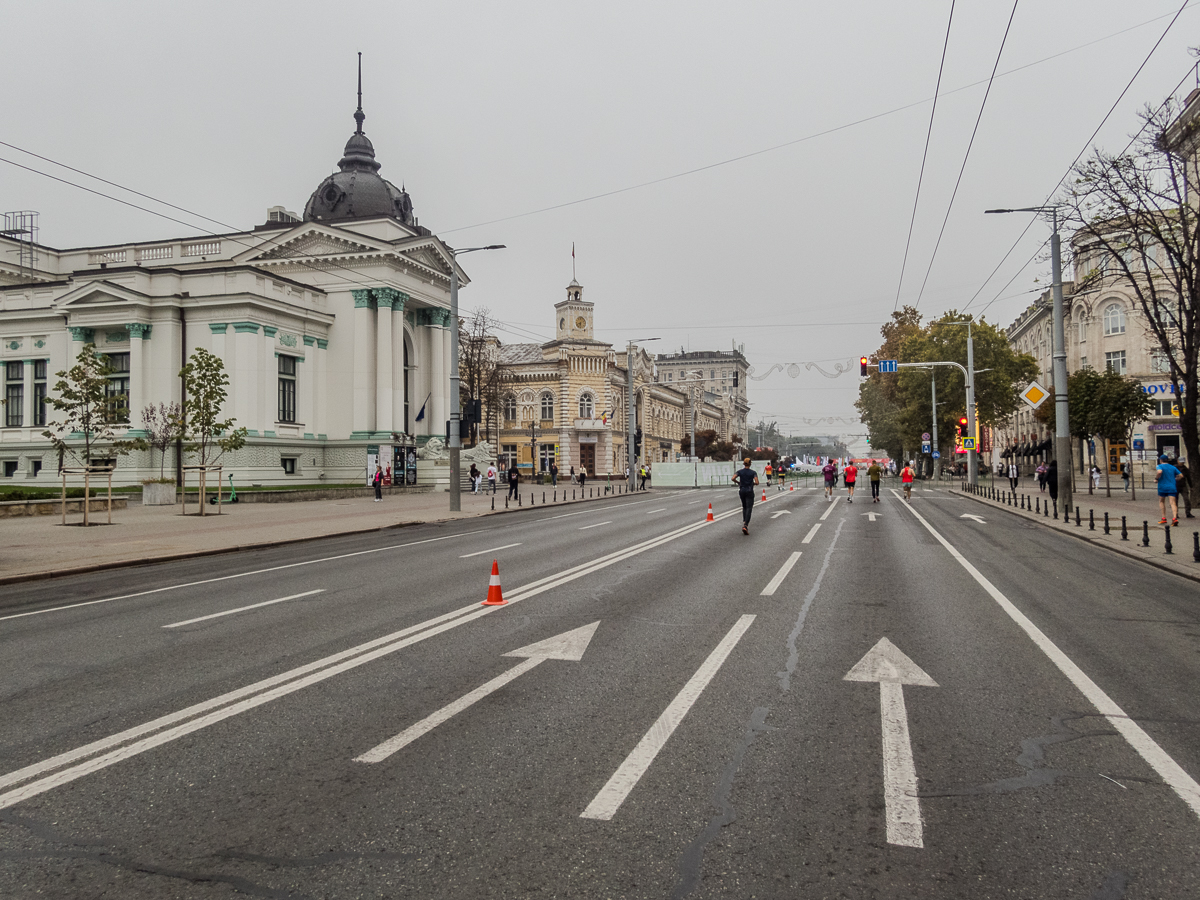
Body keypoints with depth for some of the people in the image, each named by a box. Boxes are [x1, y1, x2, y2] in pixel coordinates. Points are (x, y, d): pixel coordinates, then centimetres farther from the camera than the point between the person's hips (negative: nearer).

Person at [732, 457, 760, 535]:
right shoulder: (753, 472, -6)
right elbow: (757, 482, -17)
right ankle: (745, 526, -19)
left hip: (742, 491, 3)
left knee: (744, 507, 22)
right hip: (749, 491, -3)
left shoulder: (740, 471, -2)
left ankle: (744, 522, 20)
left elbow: (733, 478, -17)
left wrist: (738, 482, 3)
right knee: (749, 508, -5)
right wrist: (753, 483, 5)